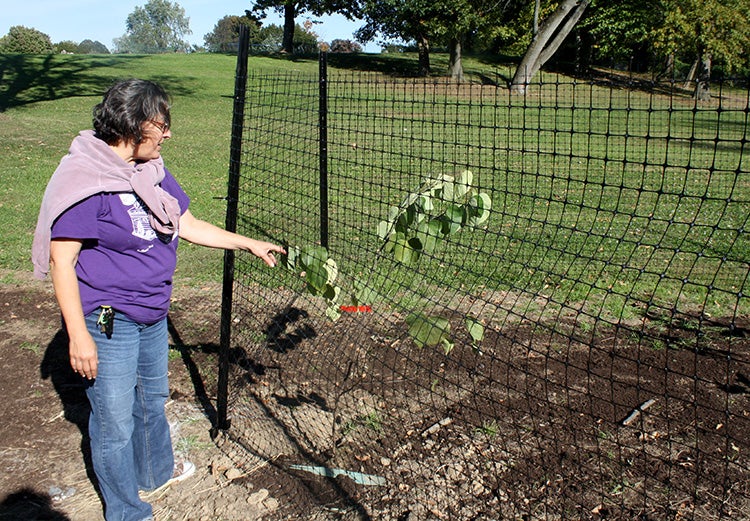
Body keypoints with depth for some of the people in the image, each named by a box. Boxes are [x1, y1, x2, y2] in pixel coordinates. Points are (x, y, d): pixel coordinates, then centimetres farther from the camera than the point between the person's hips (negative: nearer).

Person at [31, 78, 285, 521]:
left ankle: (156, 471, 51)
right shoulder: (86, 180, -21)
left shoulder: (152, 171, 2)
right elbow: (61, 261, -20)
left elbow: (188, 225, 12)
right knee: (115, 421, 7)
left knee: (153, 399, 26)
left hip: (154, 314, 8)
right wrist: (79, 337, -21)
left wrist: (250, 244, 10)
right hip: (109, 322, -8)